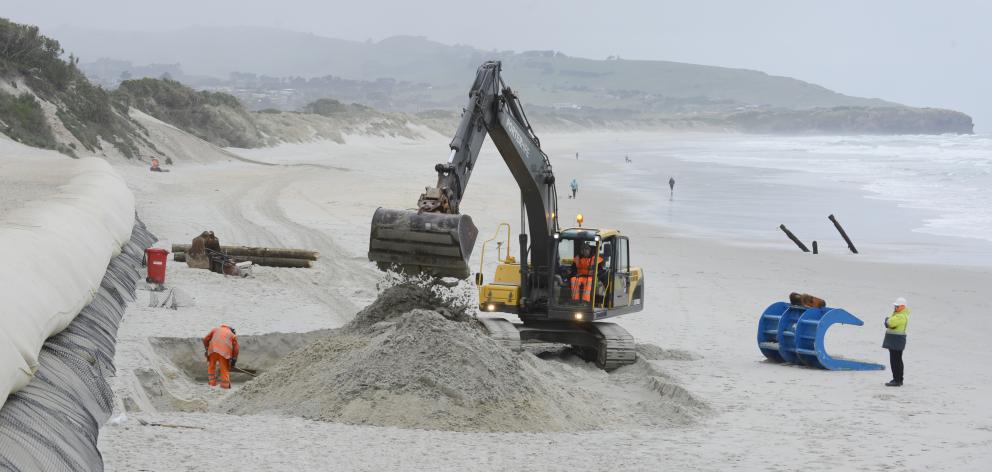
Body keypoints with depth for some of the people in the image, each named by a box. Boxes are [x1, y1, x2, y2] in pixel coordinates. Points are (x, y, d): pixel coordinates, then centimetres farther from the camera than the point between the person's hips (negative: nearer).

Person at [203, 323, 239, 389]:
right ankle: (225, 385, 1)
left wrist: (206, 349, 25)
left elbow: (205, 339, 19)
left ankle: (212, 383, 14)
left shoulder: (216, 329, 27)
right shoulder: (233, 335, 24)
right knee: (225, 370, 6)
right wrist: (234, 360, 17)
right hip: (225, 352, -1)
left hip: (213, 350, 1)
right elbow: (236, 349, 14)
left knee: (211, 366, 19)